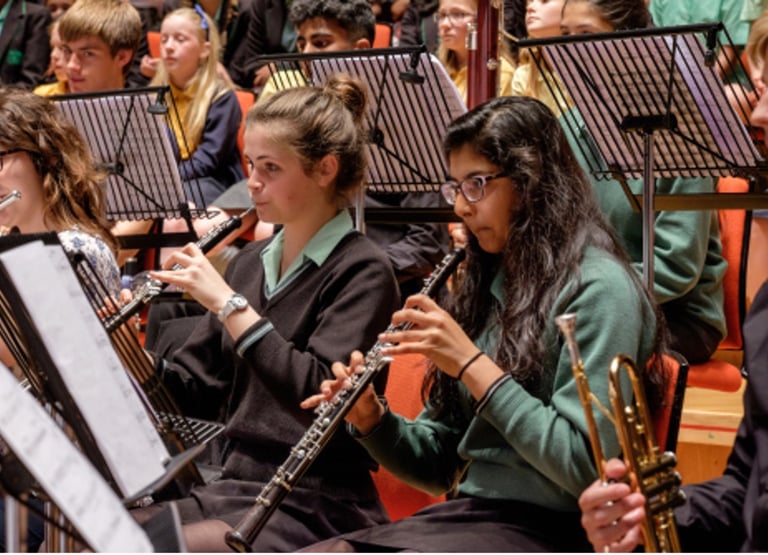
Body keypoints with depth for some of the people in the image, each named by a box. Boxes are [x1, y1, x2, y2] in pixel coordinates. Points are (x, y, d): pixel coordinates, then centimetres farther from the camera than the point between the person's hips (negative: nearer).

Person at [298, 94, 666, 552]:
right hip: (470, 515, 8)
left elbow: (586, 466, -19)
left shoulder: (599, 288, -9)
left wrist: (472, 364, -18)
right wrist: (372, 419, -3)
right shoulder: (489, 283, 14)